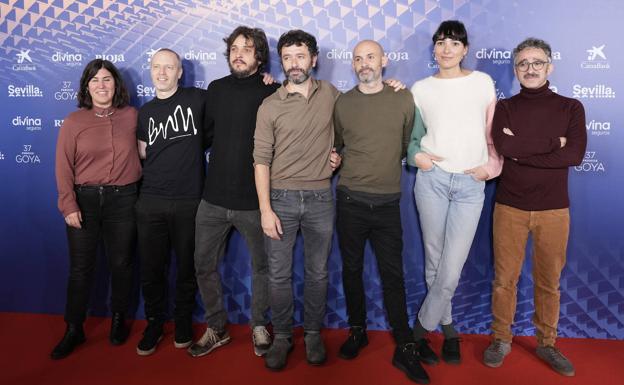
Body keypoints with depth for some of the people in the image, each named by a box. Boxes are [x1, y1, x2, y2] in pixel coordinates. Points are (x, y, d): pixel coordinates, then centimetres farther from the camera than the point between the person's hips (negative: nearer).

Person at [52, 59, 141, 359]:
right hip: (84, 199, -1)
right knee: (81, 267, 7)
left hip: (123, 199, 1)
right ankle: (73, 330, 23)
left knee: (121, 263, 11)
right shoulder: (73, 122, -1)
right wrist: (69, 205, -10)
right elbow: (64, 167, -4)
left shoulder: (132, 116, 2)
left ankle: (118, 320, 31)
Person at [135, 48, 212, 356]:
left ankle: (183, 323, 30)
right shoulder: (145, 112, 12)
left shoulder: (198, 99, -1)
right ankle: (154, 324, 29)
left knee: (187, 268, 10)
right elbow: (143, 154, 19)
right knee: (151, 268, 10)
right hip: (151, 202, 3)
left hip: (189, 201, -3)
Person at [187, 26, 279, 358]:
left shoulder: (272, 93, -5)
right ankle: (216, 328, 30)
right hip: (213, 199, 4)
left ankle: (259, 326, 34)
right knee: (204, 265, 11)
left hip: (254, 201, -3)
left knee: (261, 266, 11)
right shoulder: (216, 89, 7)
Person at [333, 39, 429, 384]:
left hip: (387, 203, -1)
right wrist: (352, 166, 5)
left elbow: (408, 145, 11)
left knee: (393, 275, 3)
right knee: (352, 269, 11)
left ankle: (405, 349, 14)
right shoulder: (342, 103, 4)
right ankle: (357, 331, 30)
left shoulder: (404, 99, 2)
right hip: (350, 200, 1)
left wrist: (385, 164, 10)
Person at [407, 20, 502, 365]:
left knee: (451, 271, -5)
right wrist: (415, 155, -4)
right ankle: (448, 330, 25)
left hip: (471, 185, 0)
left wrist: (491, 165, 0)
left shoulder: (482, 82, 9)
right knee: (434, 263, 6)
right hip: (432, 179, 1)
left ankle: (420, 331, 13)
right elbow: (407, 133, 14)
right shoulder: (421, 89, 8)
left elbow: (492, 131, 12)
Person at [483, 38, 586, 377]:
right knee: (504, 279, 6)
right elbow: (503, 146, -16)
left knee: (549, 281, 10)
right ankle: (501, 340, 22)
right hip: (510, 208, 0)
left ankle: (546, 343, 27)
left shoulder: (570, 108, 5)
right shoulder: (504, 108, 4)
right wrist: (552, 142, -11)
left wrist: (521, 151, -14)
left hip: (554, 209, 1)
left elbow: (575, 155, -12)